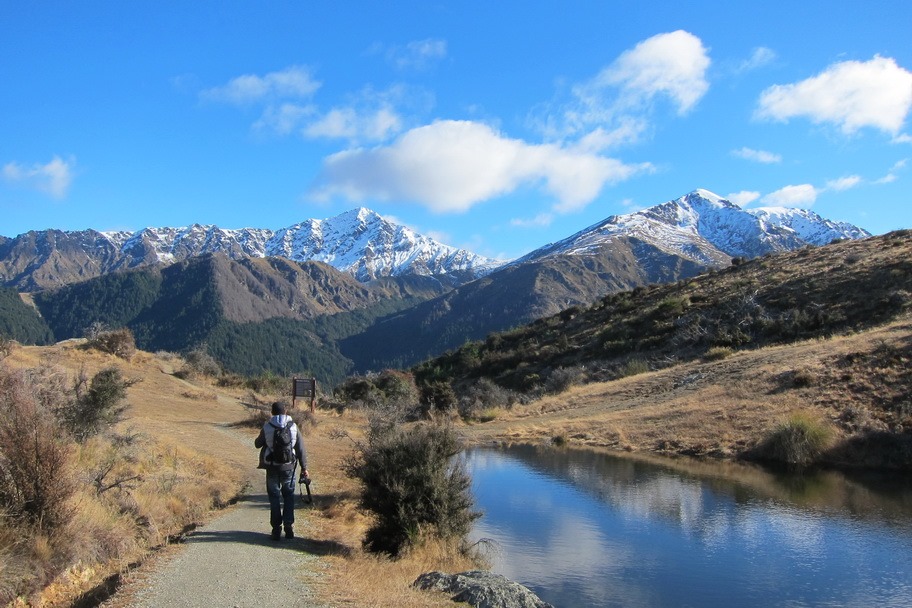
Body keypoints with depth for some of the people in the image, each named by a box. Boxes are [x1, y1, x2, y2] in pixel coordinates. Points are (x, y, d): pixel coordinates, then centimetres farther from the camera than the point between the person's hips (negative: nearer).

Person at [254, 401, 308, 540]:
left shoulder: (267, 427, -6)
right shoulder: (293, 427, -3)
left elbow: (257, 444, 9)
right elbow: (301, 449, -1)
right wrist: (304, 468, 5)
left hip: (272, 468, -1)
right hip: (288, 467, 1)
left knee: (274, 497, 10)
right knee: (288, 497, 14)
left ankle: (276, 529, 8)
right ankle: (289, 527, 10)